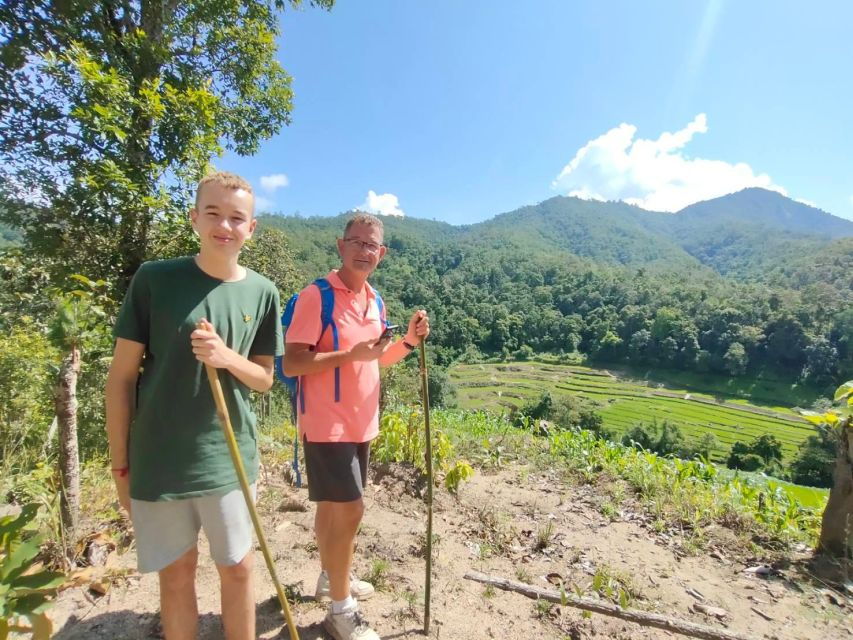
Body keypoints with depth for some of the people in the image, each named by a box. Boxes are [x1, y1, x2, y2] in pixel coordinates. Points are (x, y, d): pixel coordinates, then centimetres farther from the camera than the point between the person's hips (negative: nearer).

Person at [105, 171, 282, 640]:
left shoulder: (262, 293, -3)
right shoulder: (154, 279, -8)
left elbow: (264, 379, 3)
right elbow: (121, 376, -3)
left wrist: (227, 358, -18)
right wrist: (120, 464, 0)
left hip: (228, 457, 1)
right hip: (158, 459, -1)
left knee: (237, 568, 15)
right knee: (176, 571, 16)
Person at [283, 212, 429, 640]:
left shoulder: (374, 301, 8)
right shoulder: (316, 296, -16)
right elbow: (291, 364, -20)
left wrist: (408, 341, -1)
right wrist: (351, 353, -27)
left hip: (360, 424, 8)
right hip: (327, 424, -7)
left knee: (332, 506, 22)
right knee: (349, 510, -3)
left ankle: (331, 577, 42)